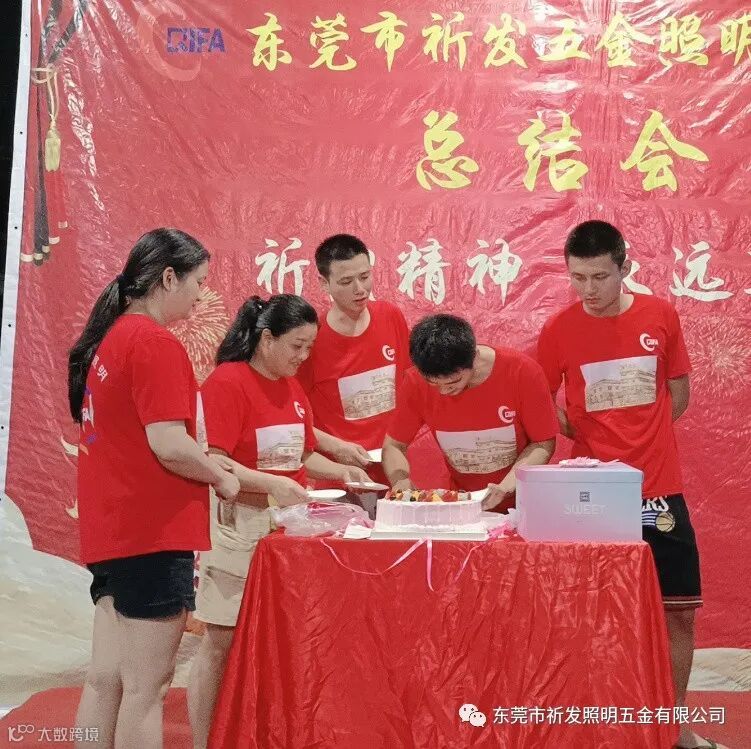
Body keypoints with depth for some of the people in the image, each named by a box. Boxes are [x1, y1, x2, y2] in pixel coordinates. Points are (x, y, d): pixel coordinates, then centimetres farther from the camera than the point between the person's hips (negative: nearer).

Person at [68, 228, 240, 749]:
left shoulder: (106, 340, 13)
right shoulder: (155, 343, -14)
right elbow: (169, 446, -21)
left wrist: (207, 467, 14)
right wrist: (222, 477, -4)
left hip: (110, 530, 9)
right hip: (153, 532, -9)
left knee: (106, 679, 12)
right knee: (145, 687, -2)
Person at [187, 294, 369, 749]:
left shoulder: (293, 387, 11)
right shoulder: (227, 382, -12)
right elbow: (212, 462, -19)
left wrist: (341, 472, 5)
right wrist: (271, 484, -28)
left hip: (289, 524, 7)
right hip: (240, 526, -7)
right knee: (222, 640, 0)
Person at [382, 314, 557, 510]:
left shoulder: (522, 371, -16)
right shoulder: (416, 382, -10)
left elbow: (543, 444, -7)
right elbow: (393, 446, 2)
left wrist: (506, 487, -21)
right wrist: (402, 483, -19)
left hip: (521, 505, -2)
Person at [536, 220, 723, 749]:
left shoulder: (661, 315, 0)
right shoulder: (560, 328, -5)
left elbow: (678, 392, 11)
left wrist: (642, 441, 5)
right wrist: (589, 439, -2)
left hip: (659, 487, 2)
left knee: (679, 609, 6)